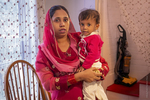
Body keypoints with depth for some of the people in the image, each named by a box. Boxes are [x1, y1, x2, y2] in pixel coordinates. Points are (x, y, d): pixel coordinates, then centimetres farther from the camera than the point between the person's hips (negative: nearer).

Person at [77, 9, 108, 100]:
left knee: (88, 90, 0)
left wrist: (84, 66, -25)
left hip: (92, 67, -10)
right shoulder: (83, 35, 7)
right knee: (97, 88, 25)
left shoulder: (94, 38, -21)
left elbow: (93, 54, -27)